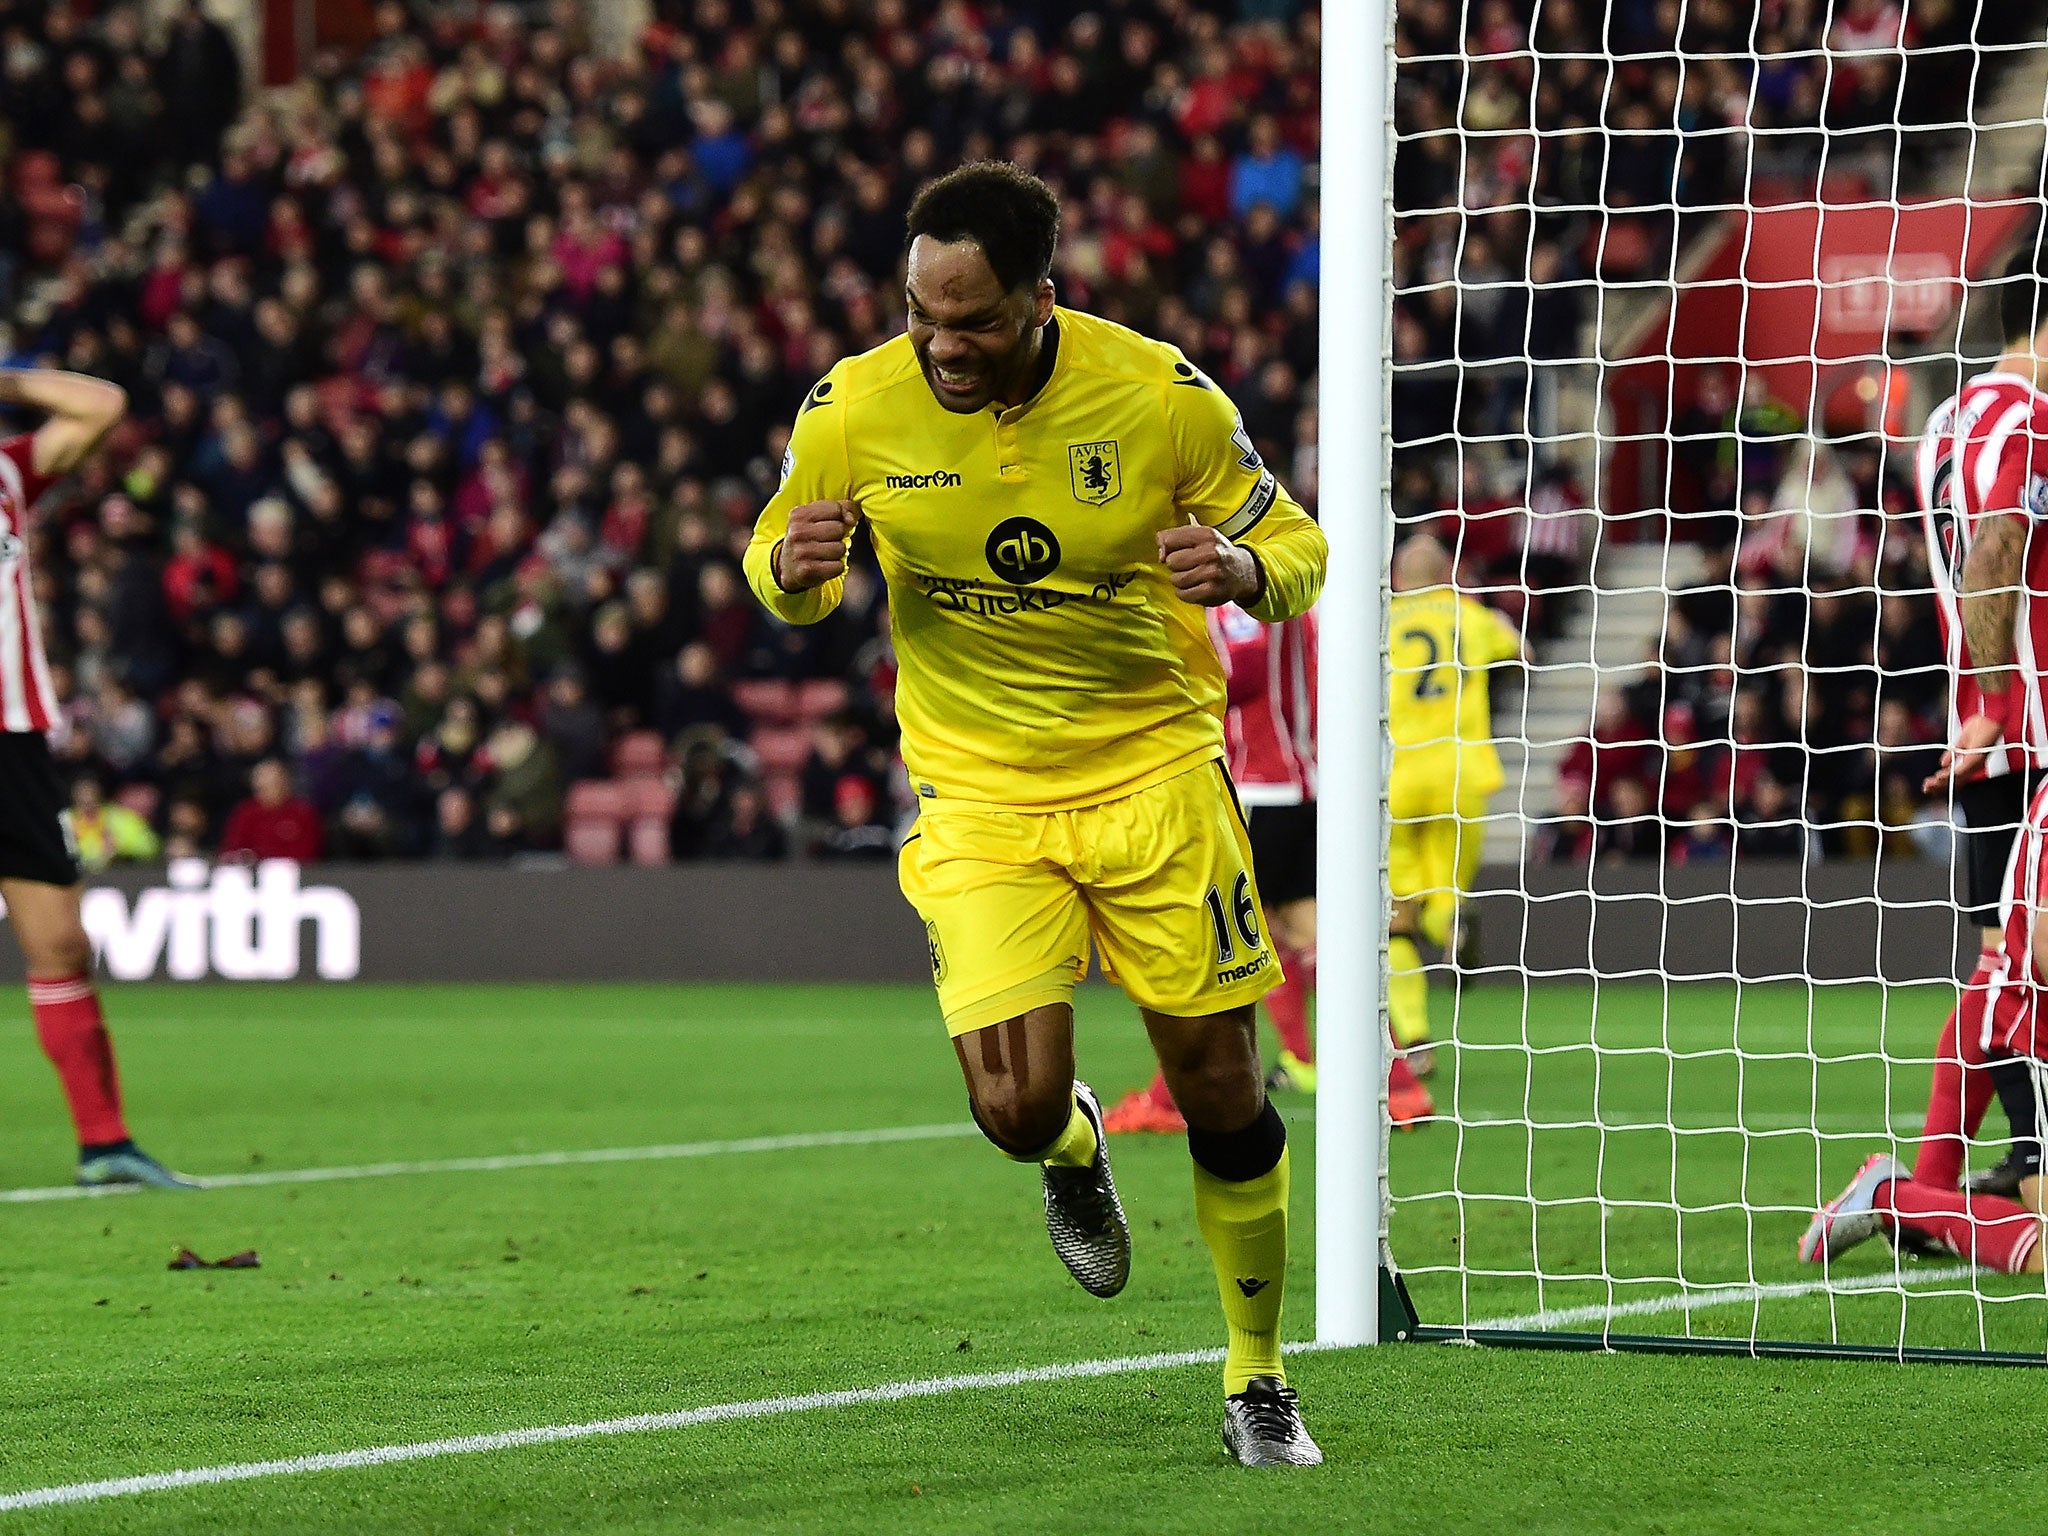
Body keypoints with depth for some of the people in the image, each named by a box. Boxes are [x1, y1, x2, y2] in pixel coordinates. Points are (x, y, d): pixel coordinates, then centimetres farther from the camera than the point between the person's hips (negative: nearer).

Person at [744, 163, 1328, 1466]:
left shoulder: (1160, 397, -13)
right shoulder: (852, 411, -10)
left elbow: (1297, 548, 0)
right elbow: (786, 574, 7)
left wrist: (1242, 570, -25)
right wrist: (792, 567, -18)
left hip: (1155, 771, 0)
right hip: (977, 796, 0)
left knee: (1222, 1088, 0)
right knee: (1019, 1108, -15)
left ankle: (1258, 1376, 21)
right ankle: (1076, 1152, 25)